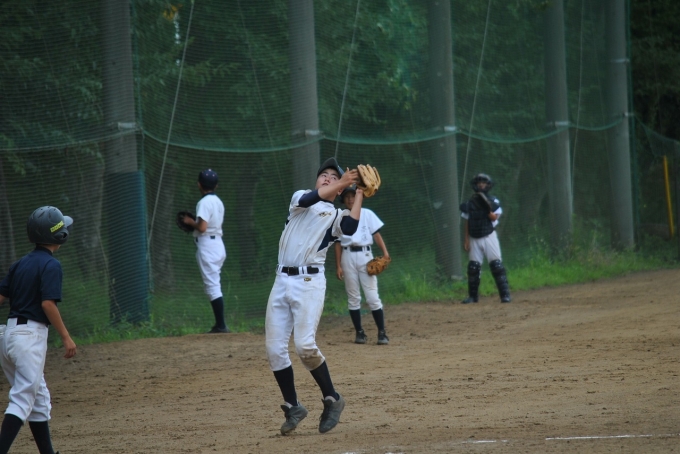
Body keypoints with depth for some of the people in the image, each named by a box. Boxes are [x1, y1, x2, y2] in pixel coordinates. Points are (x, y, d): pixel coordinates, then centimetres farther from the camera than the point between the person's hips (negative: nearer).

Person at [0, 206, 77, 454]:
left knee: (40, 400, 15)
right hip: (31, 335, -8)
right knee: (22, 400, -11)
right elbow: (48, 303, -17)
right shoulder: (51, 265, -9)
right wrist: (66, 337, -13)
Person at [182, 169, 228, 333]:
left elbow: (202, 227, -21)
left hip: (207, 244, -9)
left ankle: (221, 325, -12)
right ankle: (219, 324, 15)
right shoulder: (218, 202, 13)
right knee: (214, 285, 14)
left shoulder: (204, 202, -14)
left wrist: (190, 222, -3)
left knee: (212, 285, -9)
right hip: (218, 244, 9)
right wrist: (195, 223, 16)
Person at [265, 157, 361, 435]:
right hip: (282, 280, 4)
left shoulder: (337, 216, 10)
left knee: (304, 345, -19)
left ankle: (332, 399, -1)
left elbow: (351, 227, -14)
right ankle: (293, 407, 12)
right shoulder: (300, 198, 16)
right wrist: (344, 181, -4)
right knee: (274, 349, -1)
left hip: (309, 282, -3)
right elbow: (310, 199, -9)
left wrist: (359, 193, -3)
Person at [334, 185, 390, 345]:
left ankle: (382, 333, -5)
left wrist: (385, 252, -14)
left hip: (364, 255, -2)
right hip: (348, 256, 2)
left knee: (372, 297, -8)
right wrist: (338, 265, 2)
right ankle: (359, 332, 12)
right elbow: (338, 243, 8)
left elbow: (376, 234, 1)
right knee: (353, 297, 4)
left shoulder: (367, 214, 6)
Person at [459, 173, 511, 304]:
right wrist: (467, 240, 4)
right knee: (473, 267, 1)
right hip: (474, 238, 3)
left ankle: (505, 294, -10)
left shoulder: (493, 201, 0)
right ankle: (473, 296, 11)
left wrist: (487, 210, -27)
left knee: (496, 265, -10)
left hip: (489, 237, -3)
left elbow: (494, 218, -8)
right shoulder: (470, 203, 7)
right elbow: (467, 223, 9)